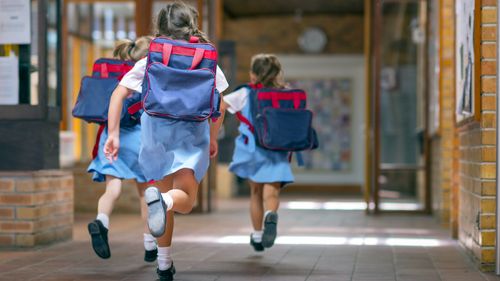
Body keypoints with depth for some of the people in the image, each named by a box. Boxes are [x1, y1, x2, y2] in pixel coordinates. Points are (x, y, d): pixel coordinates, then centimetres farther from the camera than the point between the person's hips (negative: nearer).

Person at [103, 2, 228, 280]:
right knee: (185, 200, 0)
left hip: (156, 130, 2)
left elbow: (119, 94, -5)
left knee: (166, 194, 19)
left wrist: (114, 134, -3)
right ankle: (164, 200, -39)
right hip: (192, 133, -2)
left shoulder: (150, 62, 4)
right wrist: (213, 139, 16)